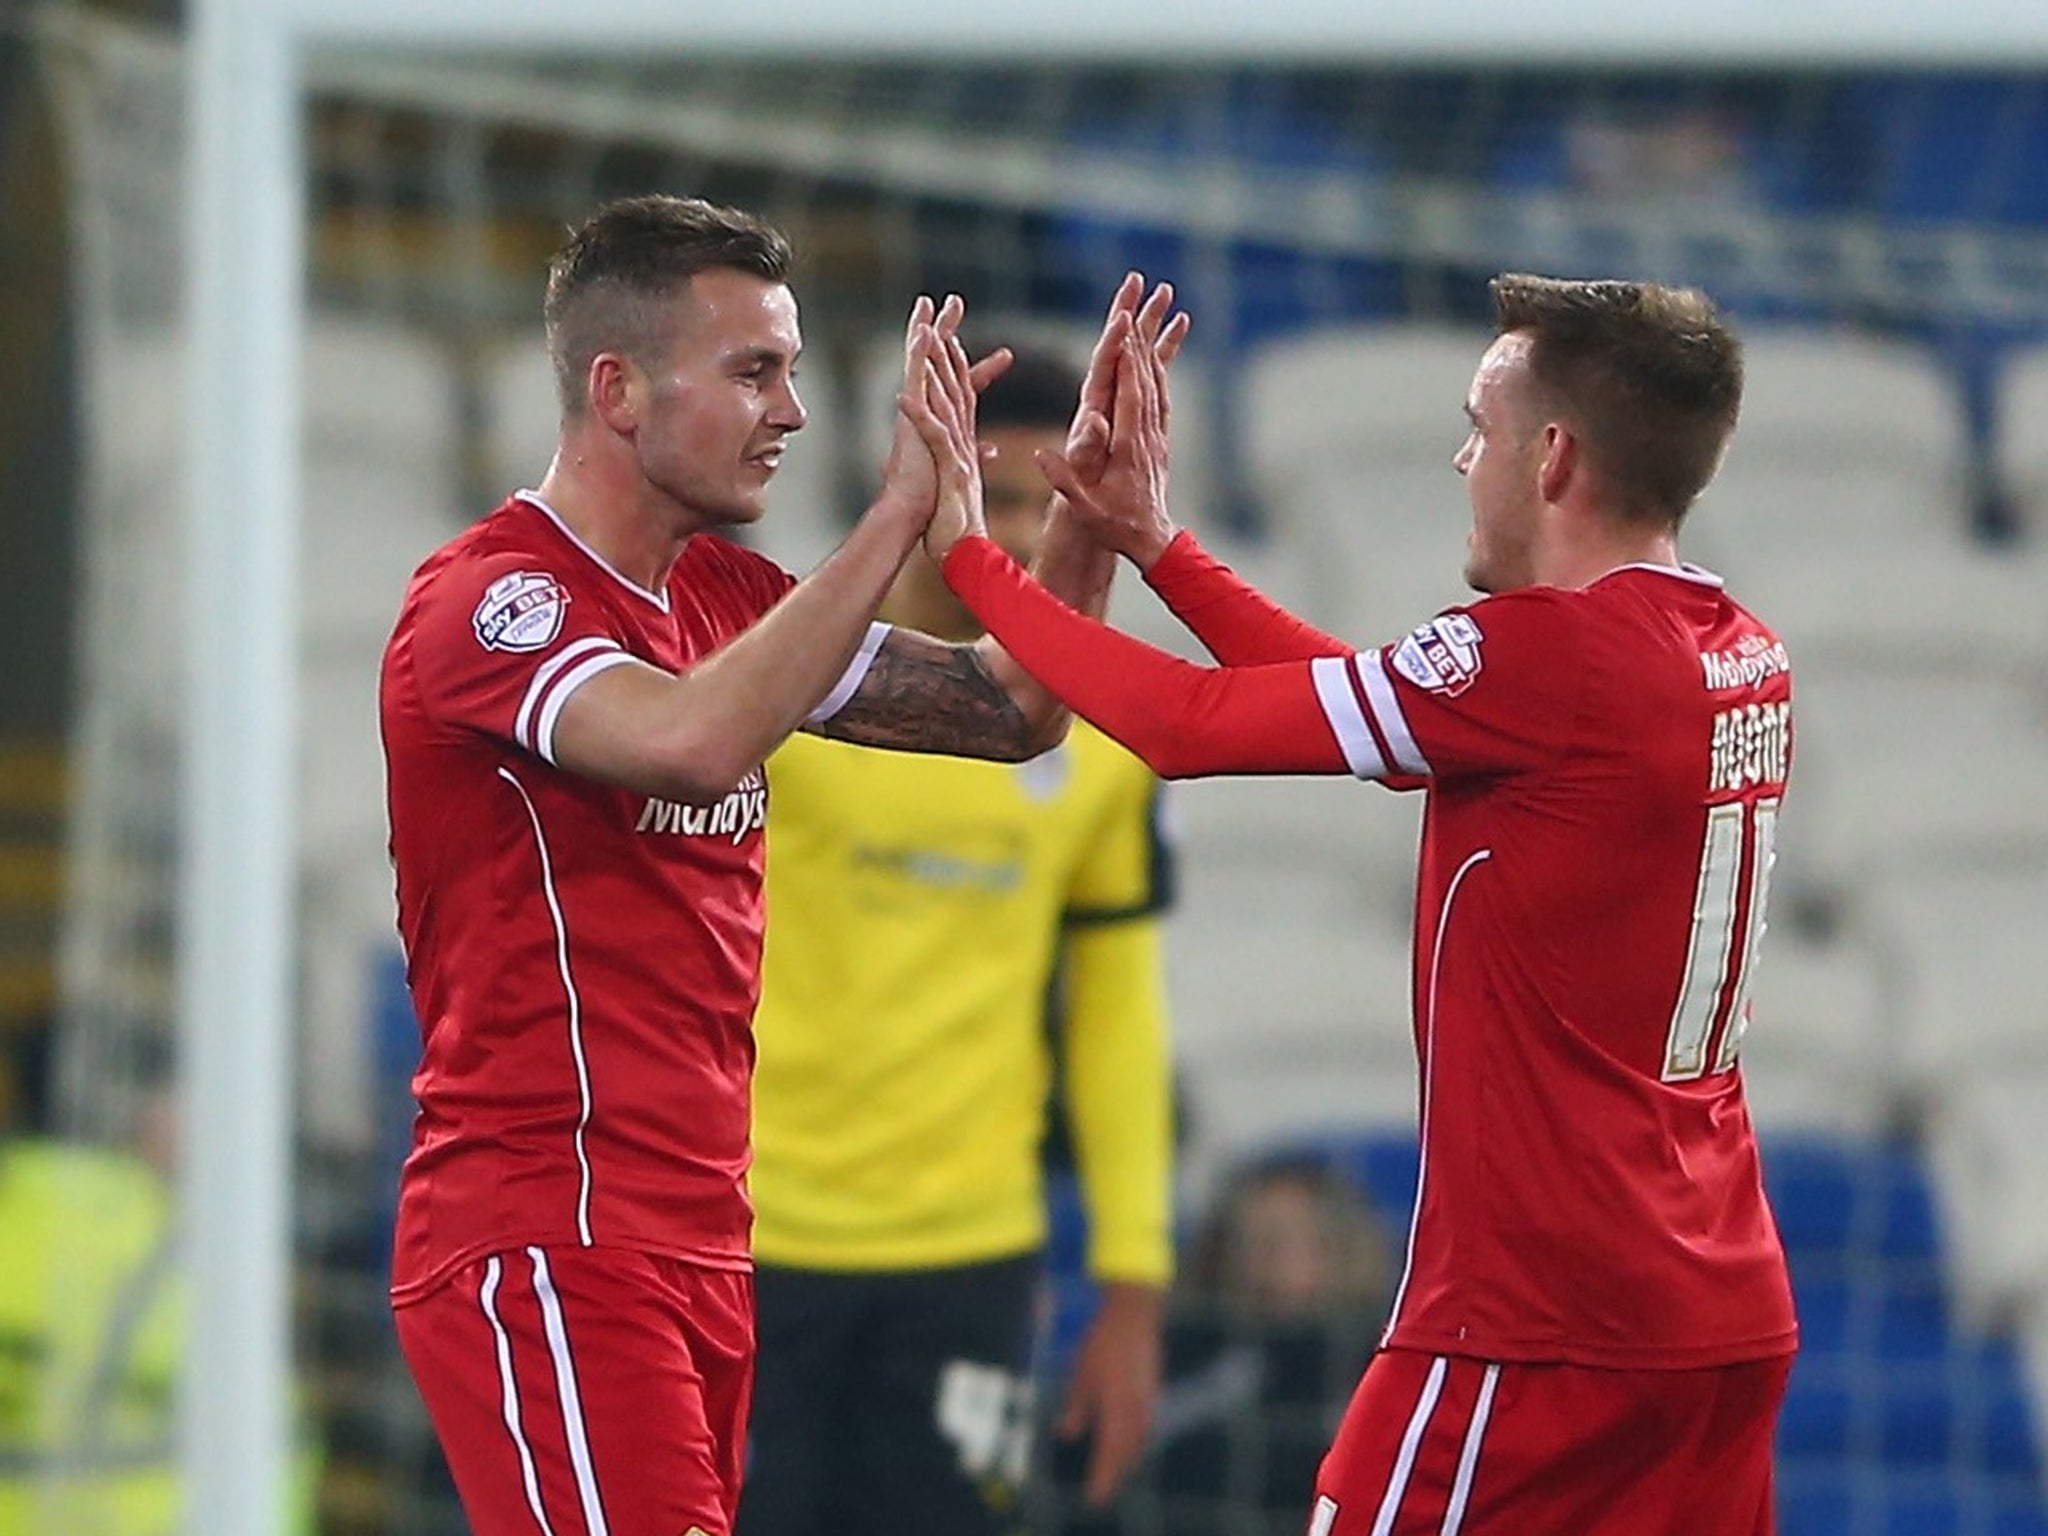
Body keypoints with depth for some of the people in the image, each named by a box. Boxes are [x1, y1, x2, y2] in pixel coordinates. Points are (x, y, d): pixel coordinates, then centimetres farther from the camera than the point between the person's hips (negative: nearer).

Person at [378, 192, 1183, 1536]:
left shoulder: (725, 595, 16)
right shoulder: (488, 599, -11)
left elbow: (1012, 710, 18)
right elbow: (692, 743, -31)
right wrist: (899, 514, -26)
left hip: (696, 1249, 9)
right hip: (546, 1249, -9)